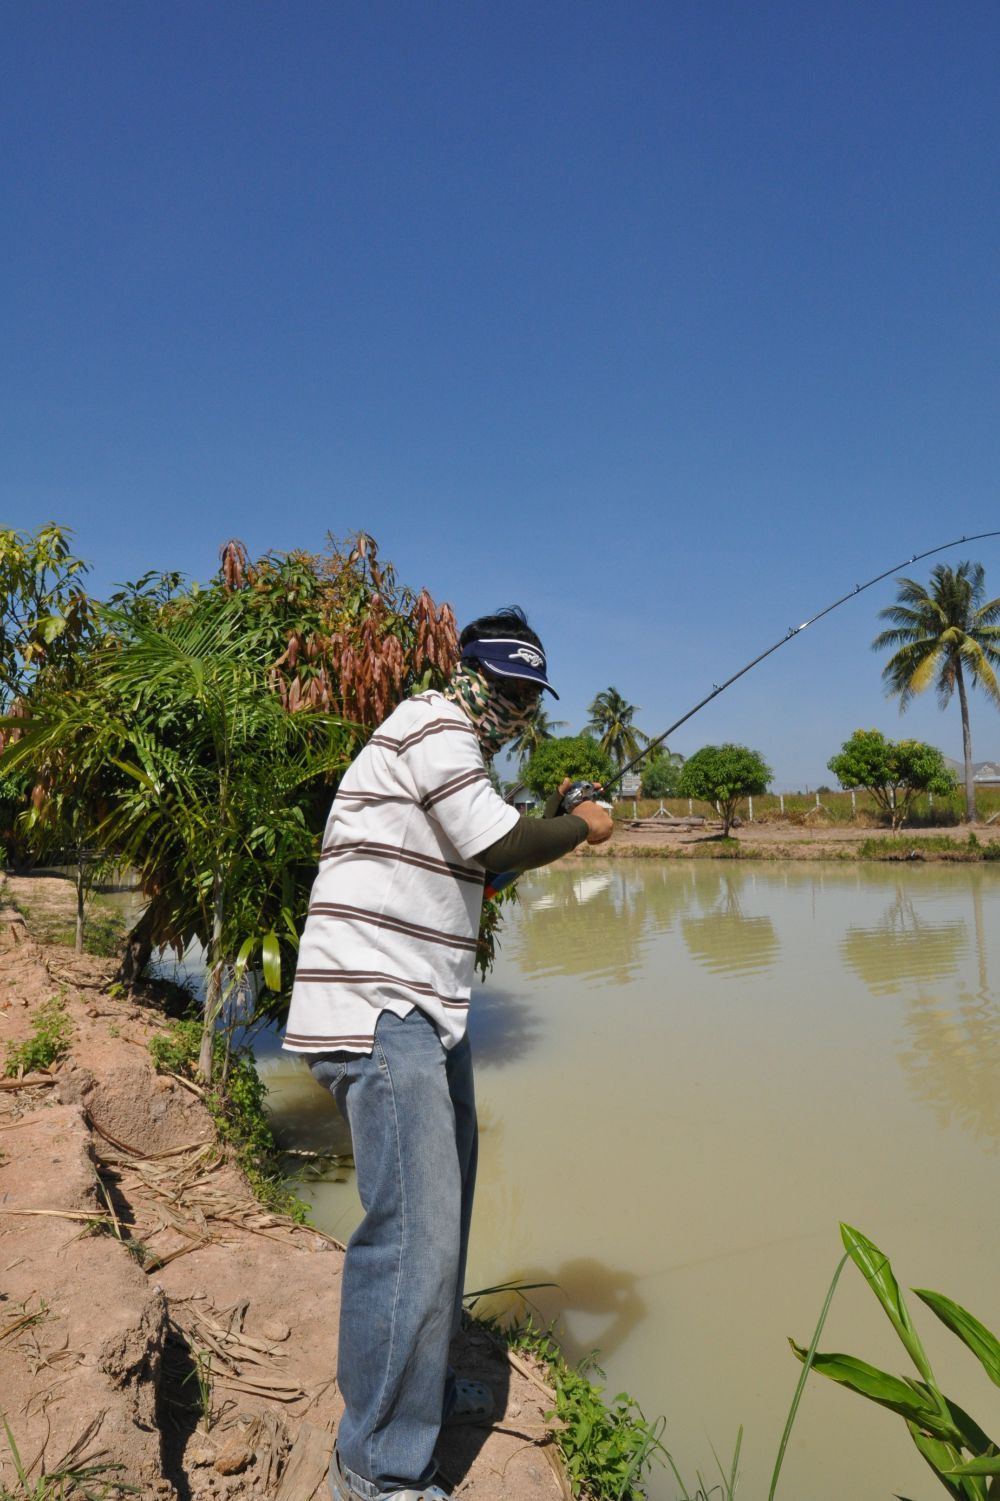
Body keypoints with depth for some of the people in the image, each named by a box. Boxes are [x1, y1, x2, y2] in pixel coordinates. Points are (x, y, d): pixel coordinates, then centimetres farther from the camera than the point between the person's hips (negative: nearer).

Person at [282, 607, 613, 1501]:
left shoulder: (453, 744, 21)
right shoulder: (433, 726, -10)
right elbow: (495, 842, -19)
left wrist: (548, 828, 14)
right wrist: (582, 827, -3)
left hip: (425, 1015, 11)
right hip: (379, 1016, -11)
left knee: (439, 1216, 20)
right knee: (413, 1236, -8)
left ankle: (420, 1385, 38)